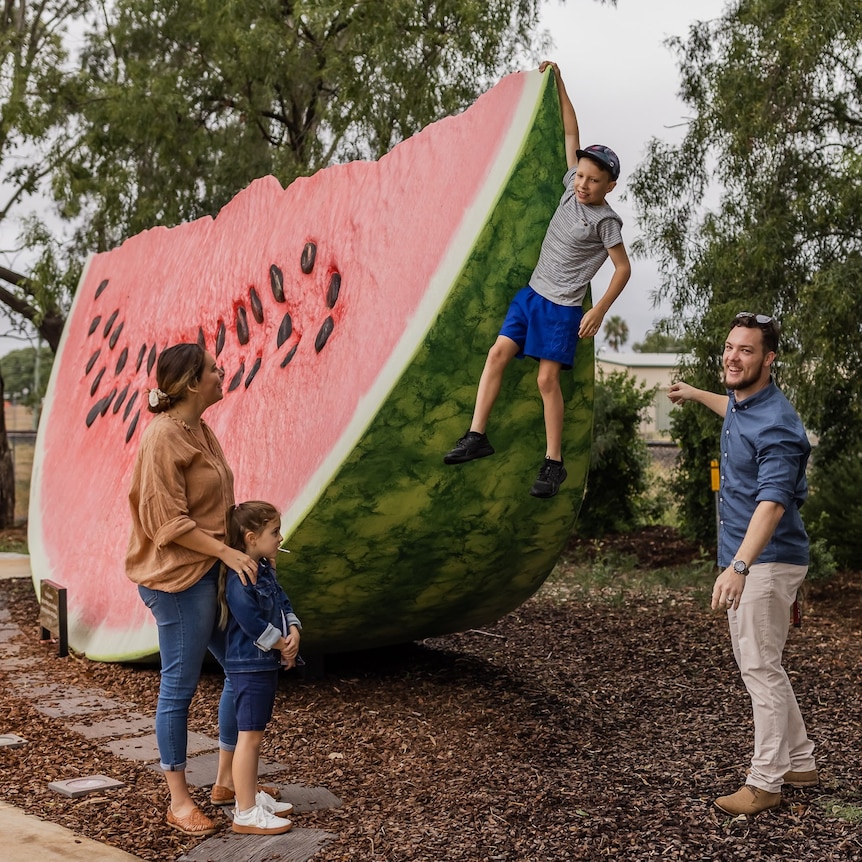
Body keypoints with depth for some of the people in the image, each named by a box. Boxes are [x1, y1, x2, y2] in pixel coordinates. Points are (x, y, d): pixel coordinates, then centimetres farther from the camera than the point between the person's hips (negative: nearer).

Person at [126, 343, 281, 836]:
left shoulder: (200, 430, 10)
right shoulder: (165, 437, -17)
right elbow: (170, 522, -19)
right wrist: (228, 552, -19)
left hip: (211, 572, 10)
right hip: (179, 578, -9)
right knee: (180, 685, 1)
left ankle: (227, 780, 28)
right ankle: (179, 800, 15)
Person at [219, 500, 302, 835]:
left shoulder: (265, 570, 11)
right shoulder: (239, 578, -21)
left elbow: (283, 603, 13)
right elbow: (252, 622, -25)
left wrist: (293, 631, -6)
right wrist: (282, 646, -13)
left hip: (267, 663, 10)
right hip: (249, 665, -10)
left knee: (256, 733, 18)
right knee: (249, 736, -5)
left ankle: (252, 796, 30)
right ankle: (246, 813, 1)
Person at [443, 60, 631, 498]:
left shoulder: (605, 220, -11)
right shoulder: (572, 187, 4)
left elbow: (623, 268, -9)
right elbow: (572, 136, 11)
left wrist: (600, 310, -15)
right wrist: (558, 83, 13)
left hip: (563, 307, -6)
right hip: (532, 293, 6)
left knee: (547, 379, -8)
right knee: (498, 352, -4)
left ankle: (554, 464, 0)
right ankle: (476, 435, 0)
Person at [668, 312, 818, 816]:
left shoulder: (776, 423, -23)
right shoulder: (742, 405, 7)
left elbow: (772, 502, -35)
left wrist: (739, 566, -47)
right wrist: (697, 395, 50)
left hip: (767, 562, -10)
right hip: (746, 560, 10)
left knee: (760, 669, -4)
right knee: (760, 666, 17)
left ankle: (766, 783, 5)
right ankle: (801, 763, 28)